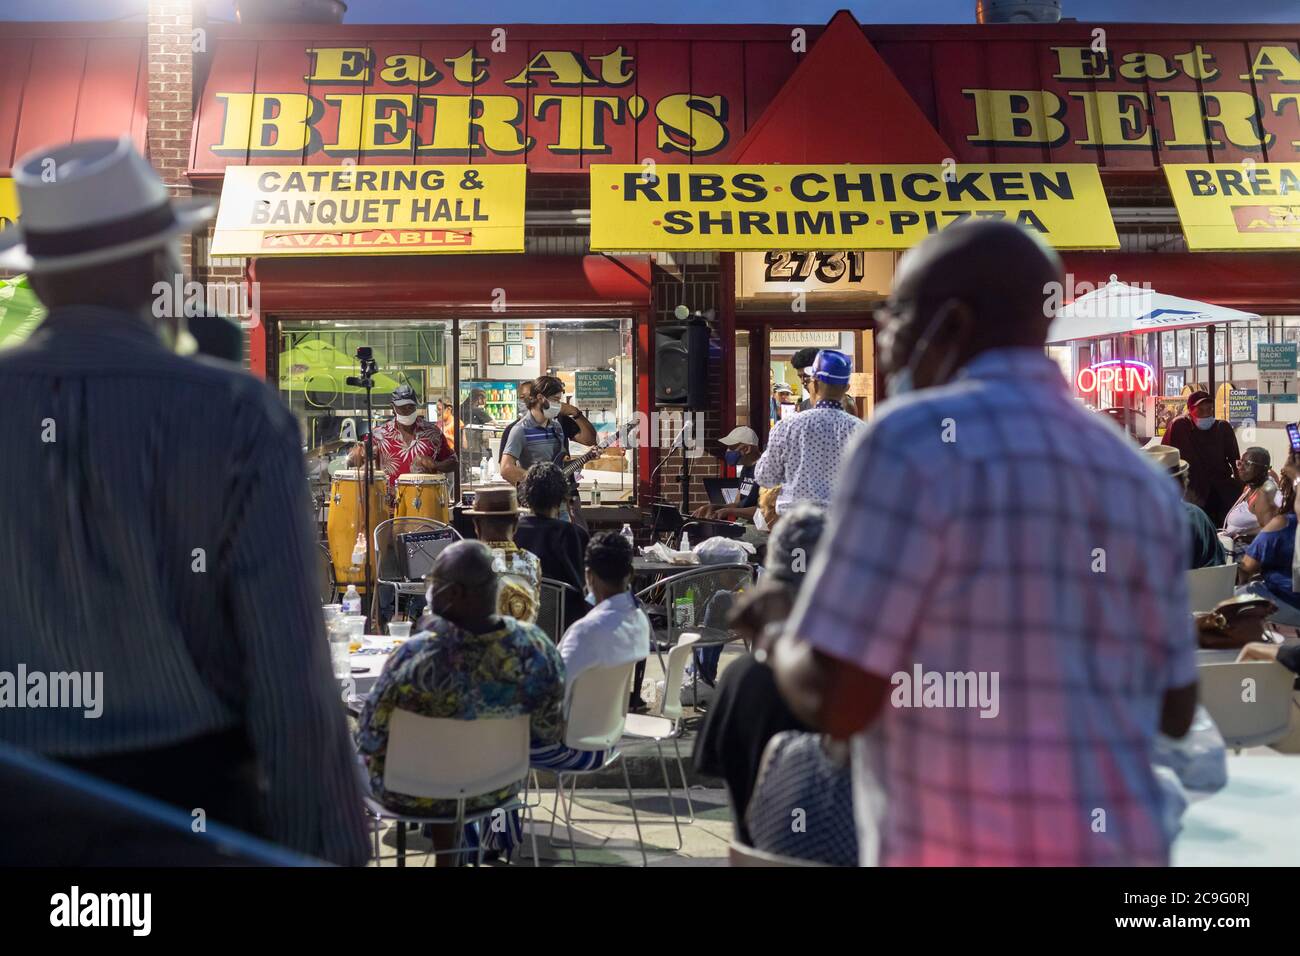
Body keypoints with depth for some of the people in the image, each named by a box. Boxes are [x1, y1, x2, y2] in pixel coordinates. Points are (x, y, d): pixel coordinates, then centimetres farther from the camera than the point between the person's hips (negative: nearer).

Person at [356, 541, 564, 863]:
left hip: (417, 793, -3)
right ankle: (448, 854, 45)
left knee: (360, 755, 29)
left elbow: (370, 739, -18)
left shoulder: (417, 655, -31)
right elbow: (550, 733, -7)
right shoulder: (536, 645, -20)